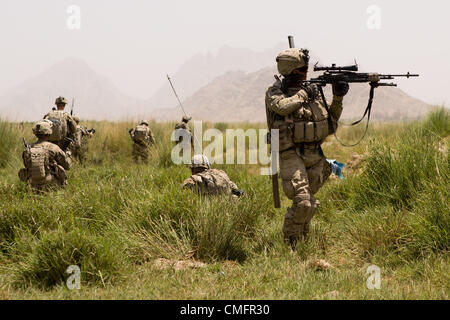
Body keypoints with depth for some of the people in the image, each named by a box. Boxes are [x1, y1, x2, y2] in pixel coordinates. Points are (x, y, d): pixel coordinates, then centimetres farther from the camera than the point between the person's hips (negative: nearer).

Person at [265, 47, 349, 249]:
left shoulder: (312, 91, 11)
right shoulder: (275, 92, -4)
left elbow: (330, 122, 13)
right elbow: (282, 106, -28)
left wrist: (338, 98, 0)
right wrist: (303, 94, -15)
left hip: (314, 155, 6)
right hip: (291, 155, -6)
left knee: (310, 204, 12)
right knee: (302, 203, -17)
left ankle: (303, 240, 29)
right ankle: (290, 244, -3)